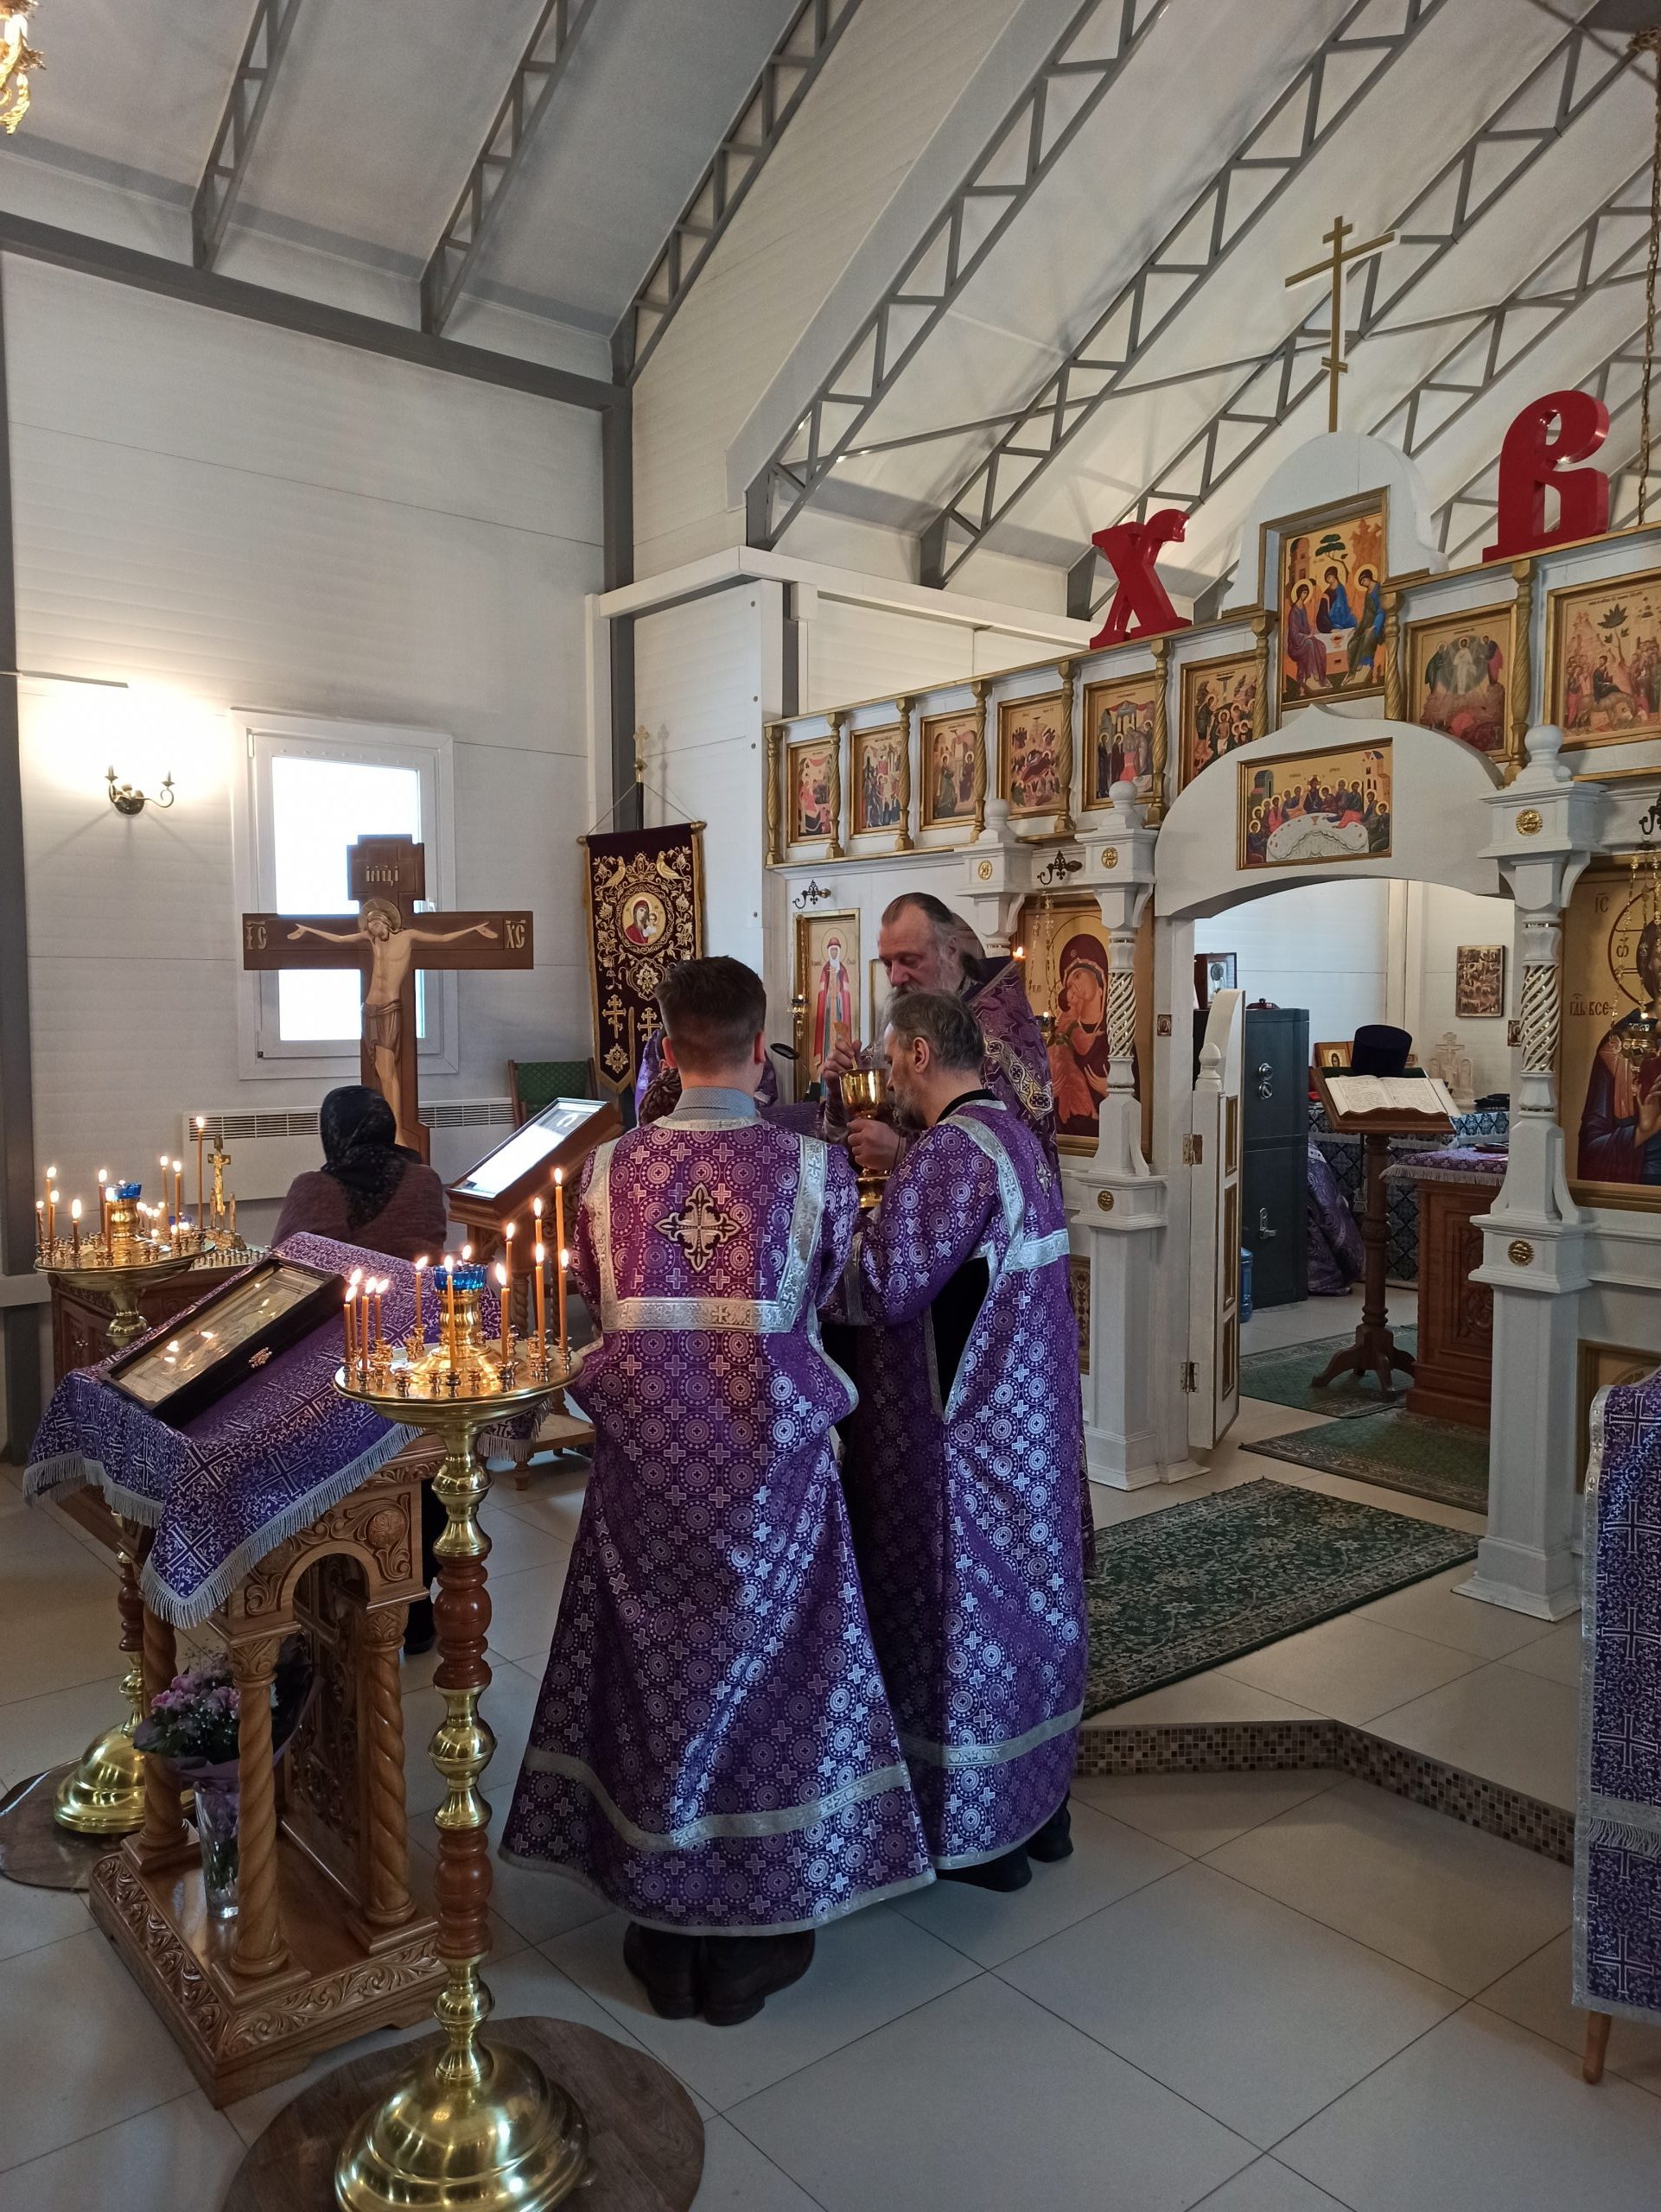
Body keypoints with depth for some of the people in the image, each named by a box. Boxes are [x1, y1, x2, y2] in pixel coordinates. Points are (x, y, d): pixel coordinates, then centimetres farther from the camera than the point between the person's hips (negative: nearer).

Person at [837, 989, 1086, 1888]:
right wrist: (898, 1172, 12)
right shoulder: (1018, 1136, 9)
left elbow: (885, 1288, -24)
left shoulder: (947, 1152, -21)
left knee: (962, 1610, 4)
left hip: (962, 1431, -9)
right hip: (1031, 1416, 9)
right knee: (1028, 1593, 18)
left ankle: (978, 1833, 19)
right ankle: (1040, 1802, 32)